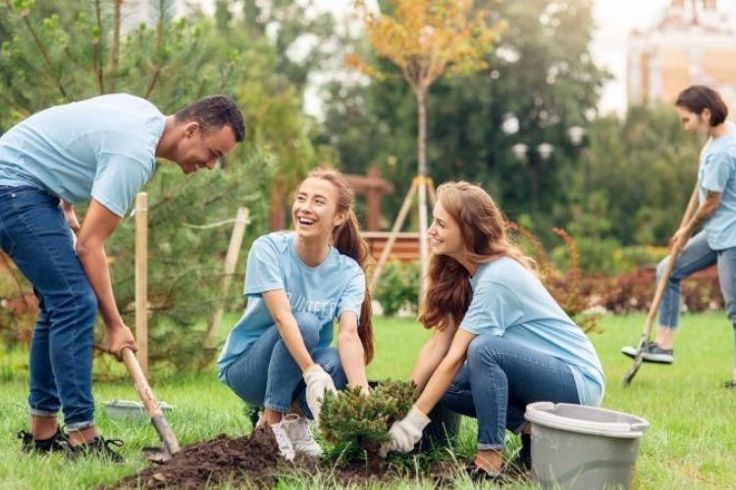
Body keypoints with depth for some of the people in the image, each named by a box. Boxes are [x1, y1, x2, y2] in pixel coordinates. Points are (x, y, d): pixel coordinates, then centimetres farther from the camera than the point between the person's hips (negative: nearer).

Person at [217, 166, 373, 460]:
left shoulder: (348, 272, -10)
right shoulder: (268, 249, -18)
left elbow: (349, 335, -25)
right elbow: (282, 316, -31)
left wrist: (362, 392, -43)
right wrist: (311, 372, -45)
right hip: (245, 366, -2)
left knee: (340, 366, -32)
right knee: (304, 322, -32)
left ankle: (294, 416, -1)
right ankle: (271, 423, -17)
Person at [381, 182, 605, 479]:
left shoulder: (497, 278, -25)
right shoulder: (460, 273, 2)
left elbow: (455, 357, -25)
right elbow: (437, 346, -2)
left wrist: (414, 421, -23)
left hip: (578, 381, -9)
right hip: (540, 371, 9)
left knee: (483, 348, -31)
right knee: (442, 385, -2)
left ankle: (490, 459, -23)